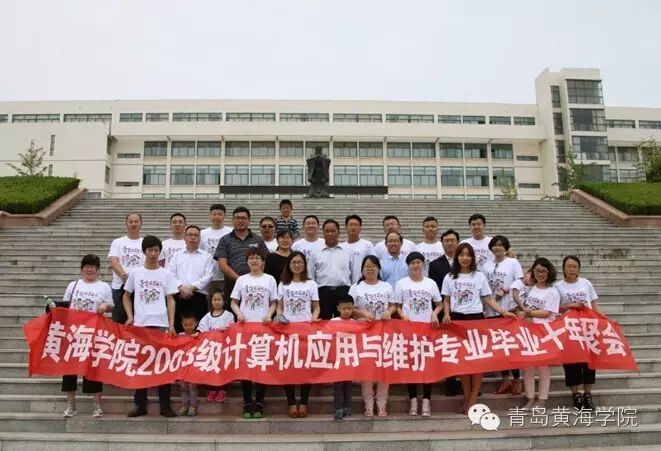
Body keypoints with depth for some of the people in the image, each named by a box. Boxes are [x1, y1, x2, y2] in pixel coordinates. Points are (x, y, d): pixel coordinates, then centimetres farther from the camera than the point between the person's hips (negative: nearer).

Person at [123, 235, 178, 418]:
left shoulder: (166, 275, 5)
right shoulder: (135, 273, 7)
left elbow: (170, 300, 4)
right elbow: (126, 296, 14)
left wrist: (171, 324, -4)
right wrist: (130, 317, 0)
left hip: (161, 324, -1)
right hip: (140, 324, 1)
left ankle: (165, 405, 7)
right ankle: (140, 405, 16)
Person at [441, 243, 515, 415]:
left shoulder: (480, 276, 4)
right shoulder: (449, 277, 7)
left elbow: (488, 299, 4)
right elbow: (446, 300, 10)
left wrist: (503, 311, -8)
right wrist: (446, 315, -8)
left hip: (476, 319, -1)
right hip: (457, 320, 1)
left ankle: (473, 399, 6)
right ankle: (467, 397, 15)